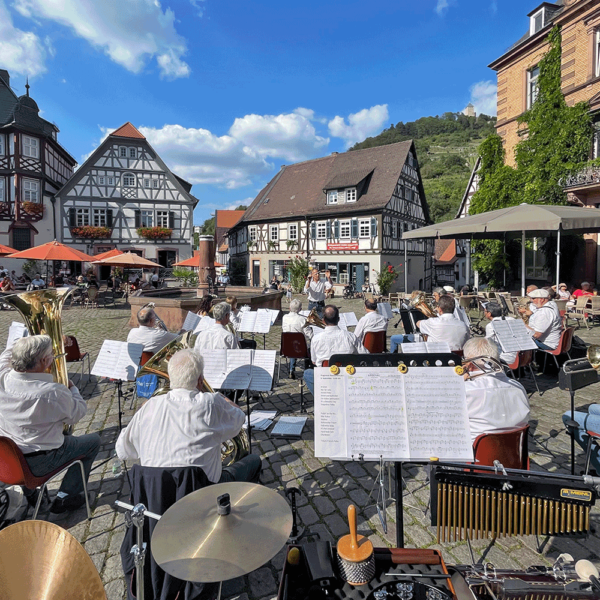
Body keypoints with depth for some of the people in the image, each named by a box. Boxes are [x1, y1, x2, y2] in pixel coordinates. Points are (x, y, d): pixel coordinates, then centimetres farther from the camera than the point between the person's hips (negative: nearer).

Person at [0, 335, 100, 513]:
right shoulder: (54, 393, -33)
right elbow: (78, 413, -13)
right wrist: (72, 388, 1)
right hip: (37, 464, -6)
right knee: (93, 441, 13)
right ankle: (65, 498, 15)